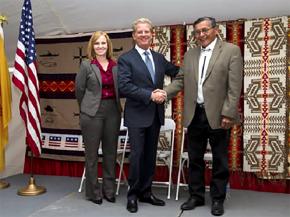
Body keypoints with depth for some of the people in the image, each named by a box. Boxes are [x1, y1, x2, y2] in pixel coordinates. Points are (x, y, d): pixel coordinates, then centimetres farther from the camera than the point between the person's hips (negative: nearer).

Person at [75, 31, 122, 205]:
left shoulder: (116, 65, 7)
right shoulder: (86, 65, -1)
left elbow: (119, 89, 10)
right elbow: (79, 89, 4)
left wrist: (115, 106, 6)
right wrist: (87, 107, 11)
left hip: (113, 112, 3)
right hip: (92, 113, -3)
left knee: (110, 152, 9)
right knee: (92, 153, 4)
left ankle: (109, 190, 23)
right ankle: (93, 192, 18)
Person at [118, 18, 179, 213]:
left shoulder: (159, 58, 12)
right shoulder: (125, 59, -5)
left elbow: (178, 72, 20)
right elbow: (124, 86, -16)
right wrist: (150, 95, -20)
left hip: (156, 115, 5)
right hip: (137, 115, -5)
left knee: (150, 155, 12)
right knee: (137, 155, -1)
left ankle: (146, 192, 25)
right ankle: (133, 195, 15)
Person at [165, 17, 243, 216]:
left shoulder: (231, 50, -3)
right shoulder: (190, 54, 12)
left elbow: (234, 87, -9)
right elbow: (180, 81, 10)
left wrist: (227, 114, -15)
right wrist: (163, 93, -8)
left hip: (218, 115, -4)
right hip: (195, 115, 5)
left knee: (220, 160, 8)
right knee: (195, 159, 13)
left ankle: (218, 199, 23)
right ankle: (196, 196, 27)